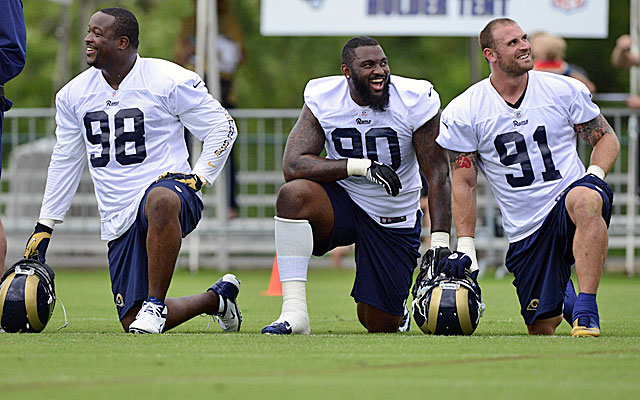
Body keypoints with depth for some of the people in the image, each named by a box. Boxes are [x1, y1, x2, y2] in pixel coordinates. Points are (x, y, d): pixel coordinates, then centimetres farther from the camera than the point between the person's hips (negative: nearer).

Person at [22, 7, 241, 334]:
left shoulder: (169, 81, -6)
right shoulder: (73, 94, 10)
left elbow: (222, 128, 1)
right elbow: (64, 162, 20)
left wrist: (197, 177, -10)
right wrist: (44, 228, 19)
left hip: (167, 188, -6)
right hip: (119, 220, 6)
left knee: (160, 200, -45)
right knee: (133, 324, -3)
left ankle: (155, 302, -31)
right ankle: (217, 298, 23)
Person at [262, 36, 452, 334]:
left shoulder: (415, 101, -14)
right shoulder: (322, 99, -11)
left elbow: (438, 175, -12)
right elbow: (293, 165, -20)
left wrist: (440, 243, -20)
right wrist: (360, 166, -31)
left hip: (394, 220, -1)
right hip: (343, 200, 1)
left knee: (379, 325, -1)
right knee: (293, 194, -33)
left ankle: (398, 307, 40)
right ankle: (294, 311, -32)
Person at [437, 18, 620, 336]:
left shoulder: (564, 90, 0)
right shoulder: (463, 112, -1)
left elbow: (606, 138, 9)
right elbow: (463, 182, 4)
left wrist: (594, 175, -12)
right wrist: (465, 247, -2)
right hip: (526, 231, 2)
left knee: (584, 200, -41)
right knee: (542, 328, 1)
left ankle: (586, 309, -32)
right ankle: (563, 297, 40)